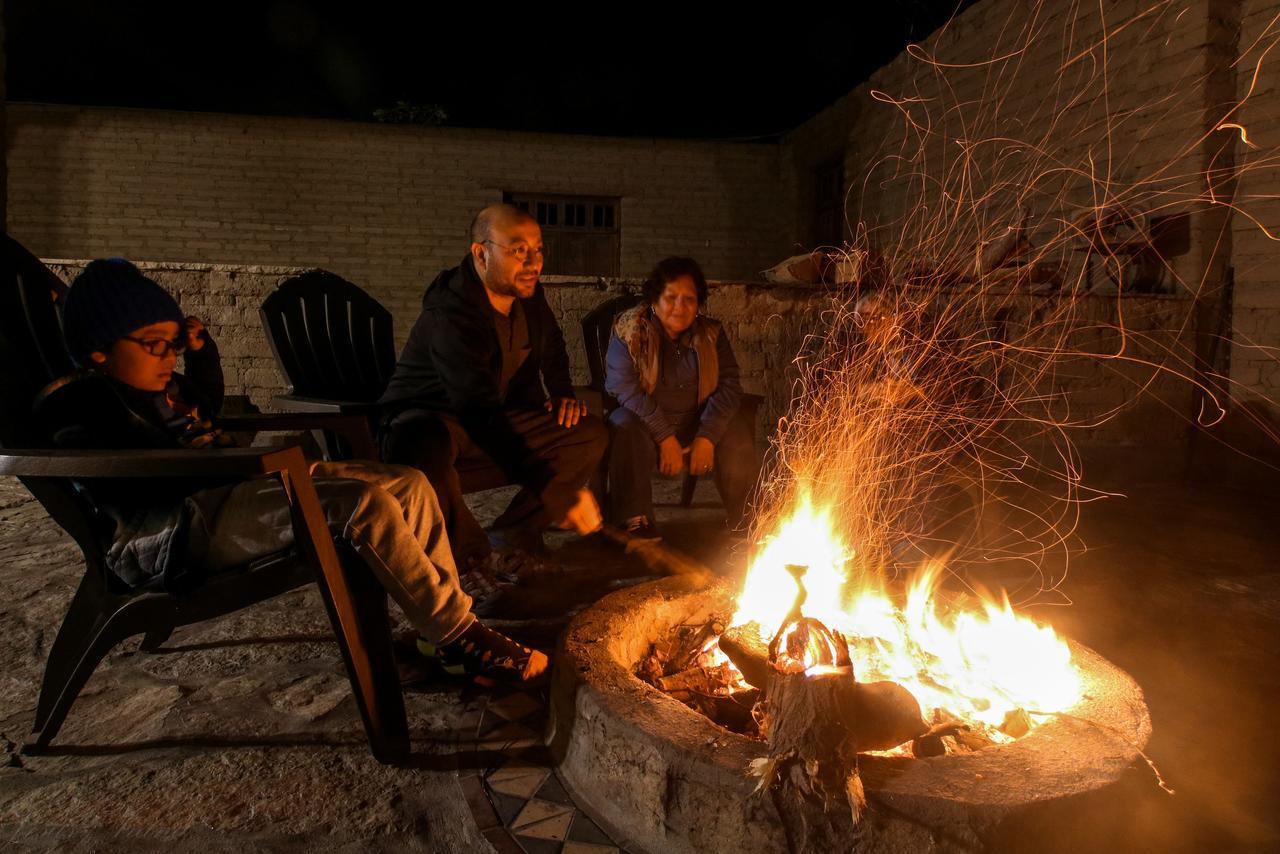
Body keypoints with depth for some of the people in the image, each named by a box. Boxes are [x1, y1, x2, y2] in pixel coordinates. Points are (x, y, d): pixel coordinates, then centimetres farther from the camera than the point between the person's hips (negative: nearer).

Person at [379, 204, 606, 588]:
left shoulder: (528, 296, -5)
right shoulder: (451, 314, -31)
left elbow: (552, 350, 20)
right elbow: (480, 414, -41)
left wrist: (562, 393, 1)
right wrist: (556, 493, -46)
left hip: (498, 416, 7)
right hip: (427, 418, -7)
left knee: (590, 434, -9)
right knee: (426, 451, -42)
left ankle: (511, 540, -6)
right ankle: (472, 556, -16)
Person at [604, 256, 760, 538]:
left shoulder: (711, 334, 5)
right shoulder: (629, 331, -6)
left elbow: (728, 384, -4)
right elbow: (625, 388, -17)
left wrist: (707, 436, -19)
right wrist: (665, 437, -25)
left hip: (698, 423, 3)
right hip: (645, 421, -2)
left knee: (738, 434, -23)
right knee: (626, 429, -34)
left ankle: (744, 523, -7)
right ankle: (636, 523, -26)